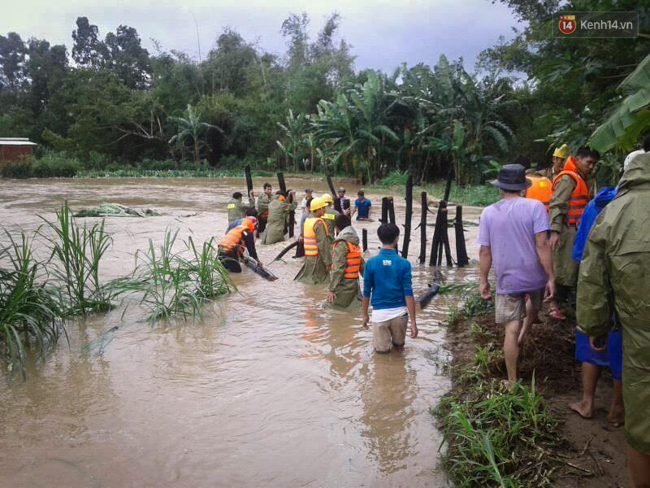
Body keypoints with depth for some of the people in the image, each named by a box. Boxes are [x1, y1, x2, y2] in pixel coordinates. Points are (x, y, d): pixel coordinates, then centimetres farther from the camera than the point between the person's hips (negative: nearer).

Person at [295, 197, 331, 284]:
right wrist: (328, 262, -18)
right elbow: (322, 243, -20)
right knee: (319, 282, -2)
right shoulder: (319, 223, -18)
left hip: (308, 256, 9)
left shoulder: (307, 220, 10)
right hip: (318, 257, -9)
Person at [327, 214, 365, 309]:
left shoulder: (341, 244, -14)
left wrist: (331, 289, -17)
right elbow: (362, 265, 15)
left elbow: (338, 269, -19)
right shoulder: (355, 243, 11)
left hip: (343, 285, -8)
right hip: (354, 283, 8)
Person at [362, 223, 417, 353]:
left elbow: (367, 292, -1)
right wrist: (413, 321, -4)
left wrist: (364, 314, 12)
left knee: (381, 349, 16)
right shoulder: (404, 263, -7)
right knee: (399, 345, 25)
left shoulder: (371, 262, -7)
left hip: (379, 313, -1)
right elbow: (408, 294, -8)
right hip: (399, 312, 1)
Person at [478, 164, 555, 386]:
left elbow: (485, 252, -1)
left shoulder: (488, 213, -3)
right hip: (534, 276, -1)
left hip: (507, 280, 1)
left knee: (511, 330, 6)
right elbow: (542, 245, -16)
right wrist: (551, 278, -9)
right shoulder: (534, 207, -10)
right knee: (534, 306, 35)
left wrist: (483, 281, 9)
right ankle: (523, 335, 34)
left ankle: (512, 381, 13)